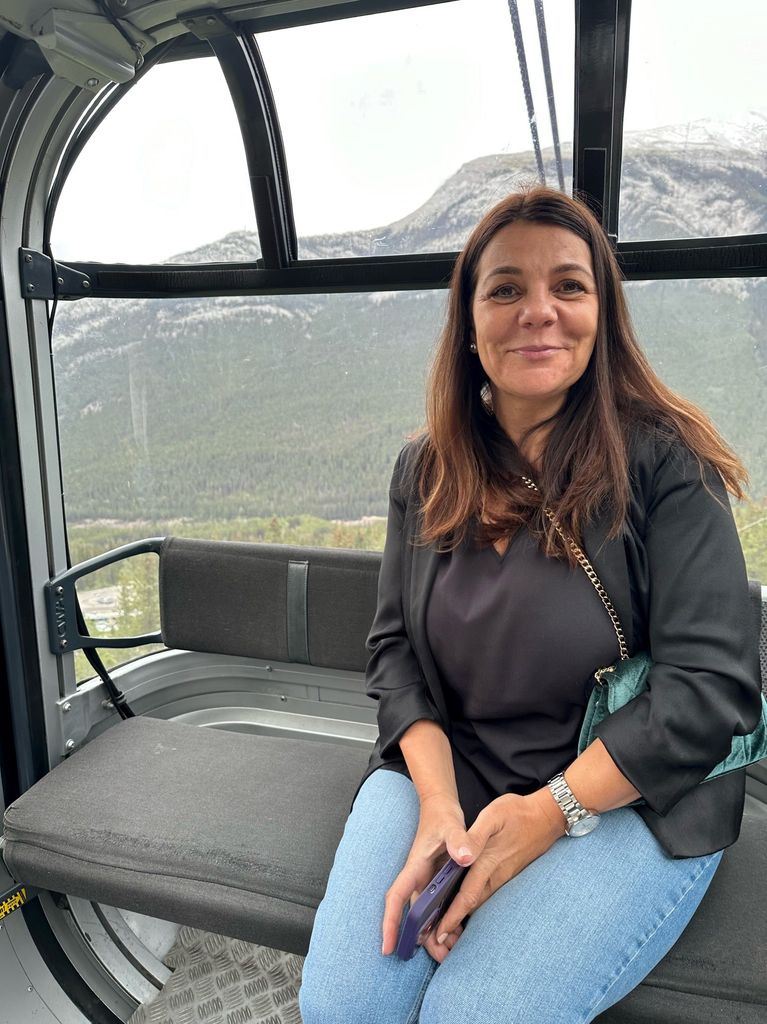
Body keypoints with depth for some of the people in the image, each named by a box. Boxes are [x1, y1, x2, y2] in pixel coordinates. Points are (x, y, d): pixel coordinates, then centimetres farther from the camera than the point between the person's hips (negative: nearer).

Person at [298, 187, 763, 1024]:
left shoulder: (664, 463, -11)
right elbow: (395, 648, 3)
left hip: (629, 797, -3)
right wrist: (438, 800, -13)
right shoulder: (425, 472, 3)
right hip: (444, 770, 4)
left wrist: (549, 815, -17)